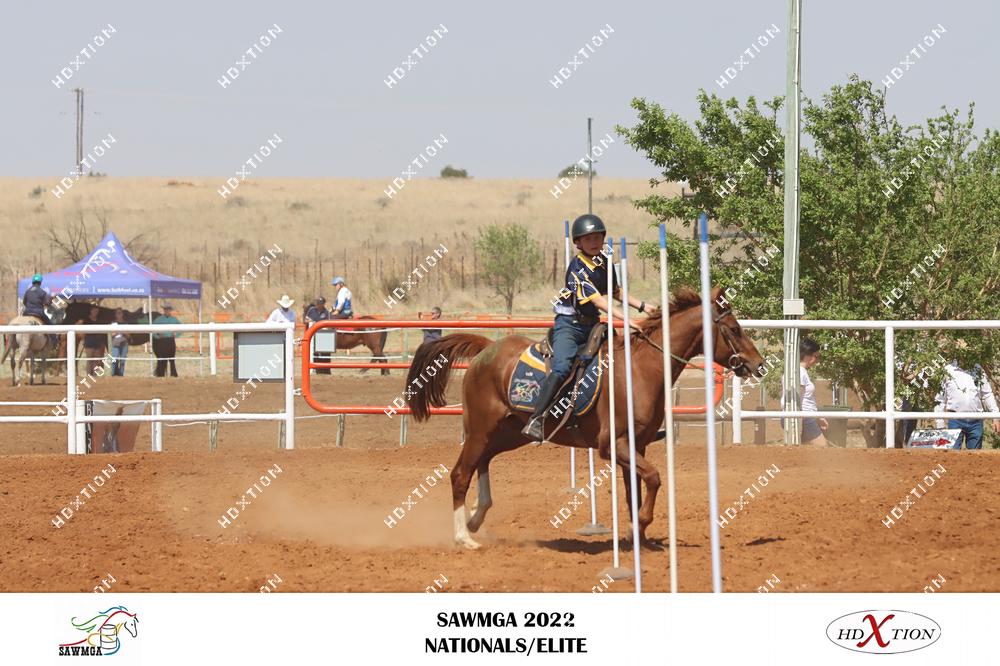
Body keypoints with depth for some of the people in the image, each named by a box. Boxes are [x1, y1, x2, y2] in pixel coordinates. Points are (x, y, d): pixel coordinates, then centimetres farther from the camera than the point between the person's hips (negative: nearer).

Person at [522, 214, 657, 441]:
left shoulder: (604, 263, 9)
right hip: (569, 324, -8)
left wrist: (642, 306, 13)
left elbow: (615, 292, 24)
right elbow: (597, 300, -26)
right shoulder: (578, 268, -17)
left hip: (592, 324, 9)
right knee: (561, 368, -27)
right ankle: (535, 420, -31)